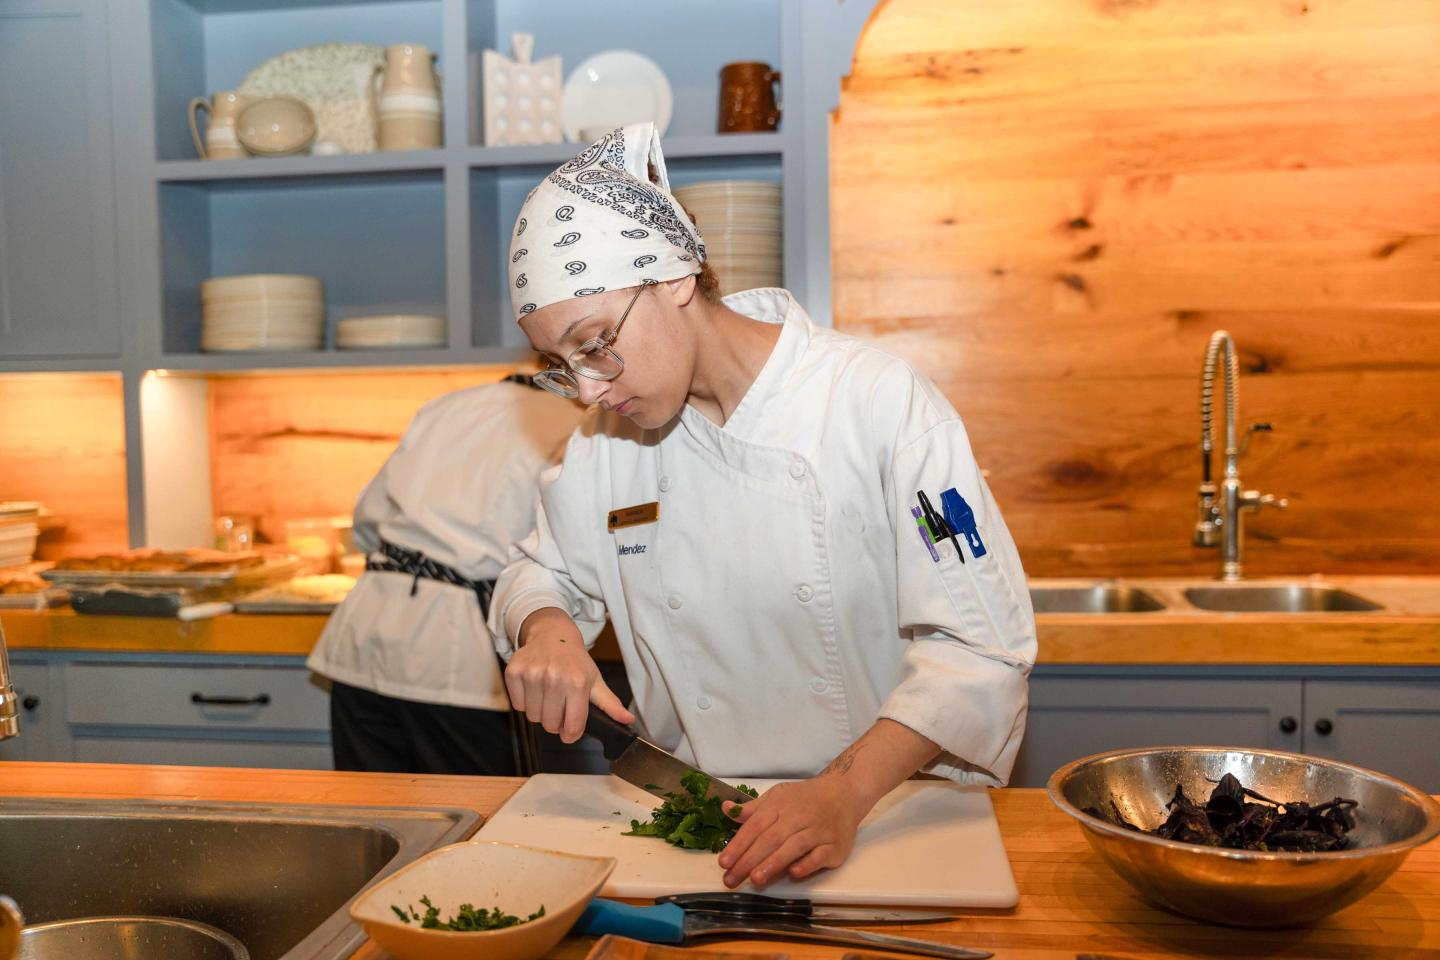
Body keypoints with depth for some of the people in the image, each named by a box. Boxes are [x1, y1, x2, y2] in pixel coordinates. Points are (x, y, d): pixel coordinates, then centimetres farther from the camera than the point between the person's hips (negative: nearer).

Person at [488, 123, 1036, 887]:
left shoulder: (882, 402, -10)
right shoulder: (606, 435, 5)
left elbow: (978, 644, -14)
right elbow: (544, 571, 19)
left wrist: (845, 793, -26)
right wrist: (546, 628, -4)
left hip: (889, 814, -3)